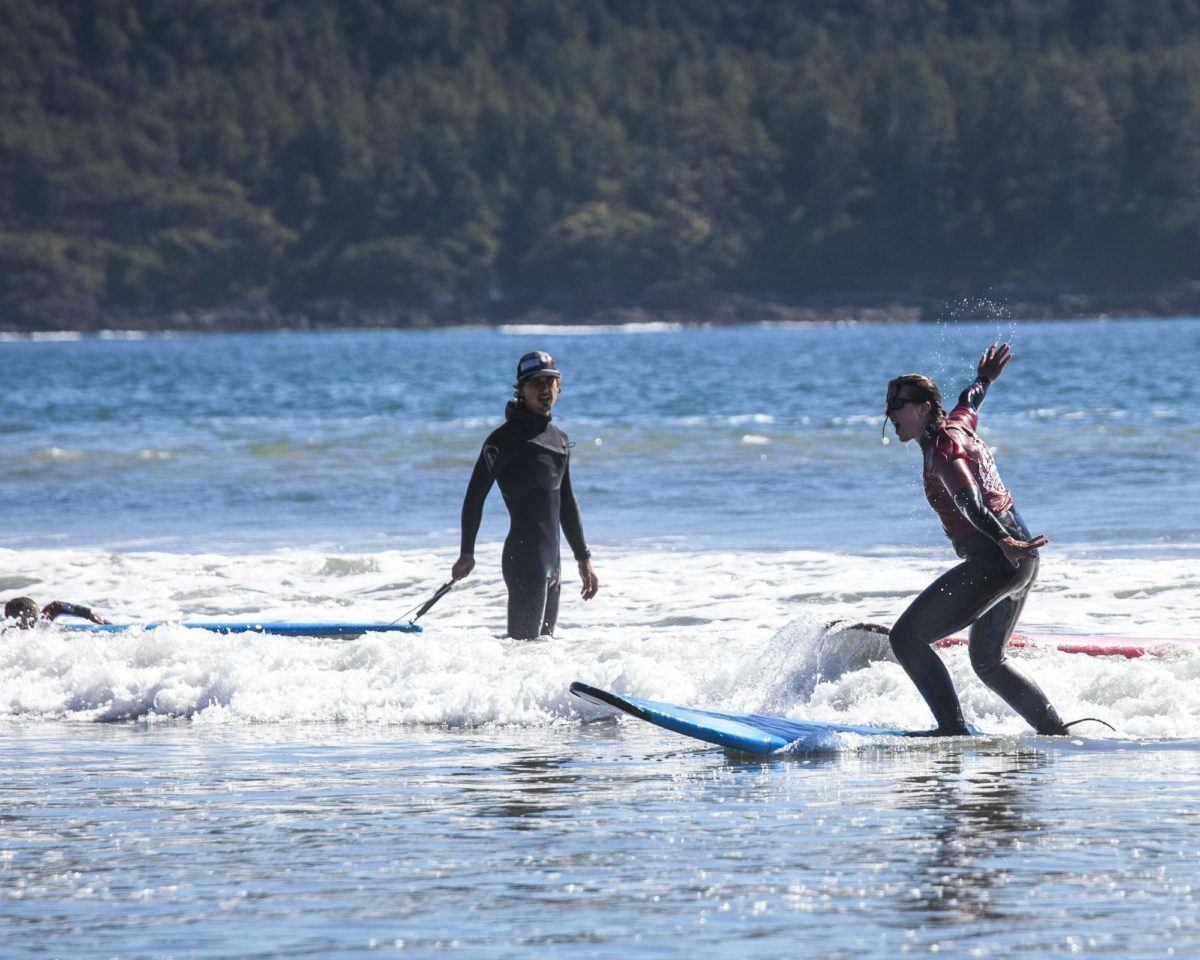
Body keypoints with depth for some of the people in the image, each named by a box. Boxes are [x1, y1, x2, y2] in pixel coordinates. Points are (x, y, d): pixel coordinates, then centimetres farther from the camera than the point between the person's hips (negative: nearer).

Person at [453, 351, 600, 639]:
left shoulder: (559, 439, 17)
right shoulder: (505, 438, -6)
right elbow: (475, 496, -9)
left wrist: (583, 559, 25)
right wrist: (467, 553, -18)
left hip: (551, 561, 8)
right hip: (524, 558, -8)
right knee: (525, 641, -15)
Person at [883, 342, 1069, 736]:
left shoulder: (942, 445, -13)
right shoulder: (958, 422, 13)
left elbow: (968, 499, -31)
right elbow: (969, 403, 39)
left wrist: (1003, 541, -44)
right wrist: (983, 381, 61)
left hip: (993, 562, -10)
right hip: (1019, 560, 10)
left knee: (906, 636, -10)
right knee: (987, 662, 23)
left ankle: (952, 727, -15)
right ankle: (1055, 730, 21)